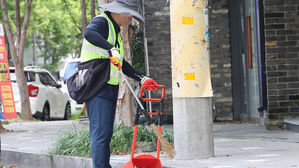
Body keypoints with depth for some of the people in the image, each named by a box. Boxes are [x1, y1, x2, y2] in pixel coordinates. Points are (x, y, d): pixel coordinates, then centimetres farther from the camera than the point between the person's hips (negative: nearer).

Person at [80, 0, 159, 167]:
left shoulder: (115, 30, 22)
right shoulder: (102, 22, -8)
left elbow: (121, 63, 30)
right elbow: (89, 33, -33)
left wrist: (142, 78, 24)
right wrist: (112, 49, -43)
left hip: (109, 89, 10)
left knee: (106, 134, 11)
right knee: (101, 132, -15)